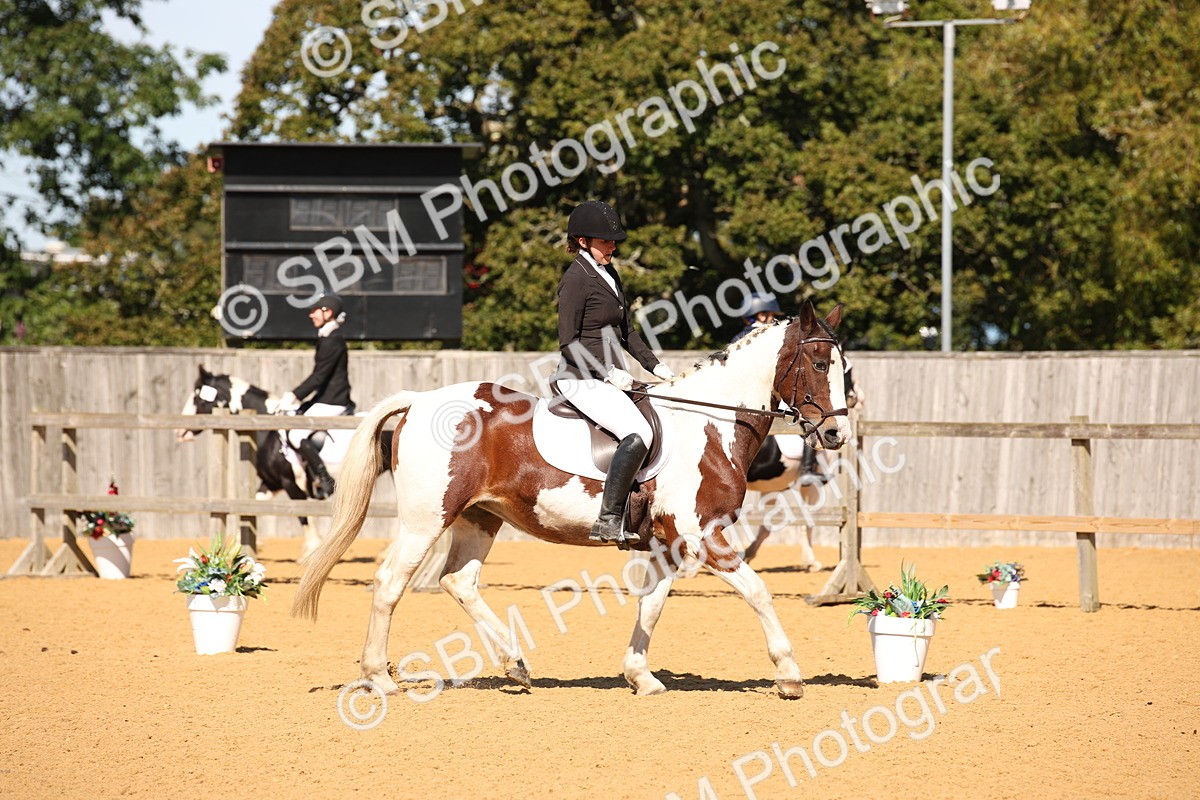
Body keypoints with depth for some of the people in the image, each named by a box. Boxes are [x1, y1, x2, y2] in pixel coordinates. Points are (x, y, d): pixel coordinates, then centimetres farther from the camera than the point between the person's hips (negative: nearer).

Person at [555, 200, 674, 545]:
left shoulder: (607, 273, 15)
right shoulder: (576, 279, -13)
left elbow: (626, 329, 23)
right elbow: (568, 342, -17)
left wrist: (654, 365, 15)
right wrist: (609, 373, -21)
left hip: (608, 378, 10)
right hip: (583, 380, -10)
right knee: (638, 433, -28)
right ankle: (608, 522, -29)